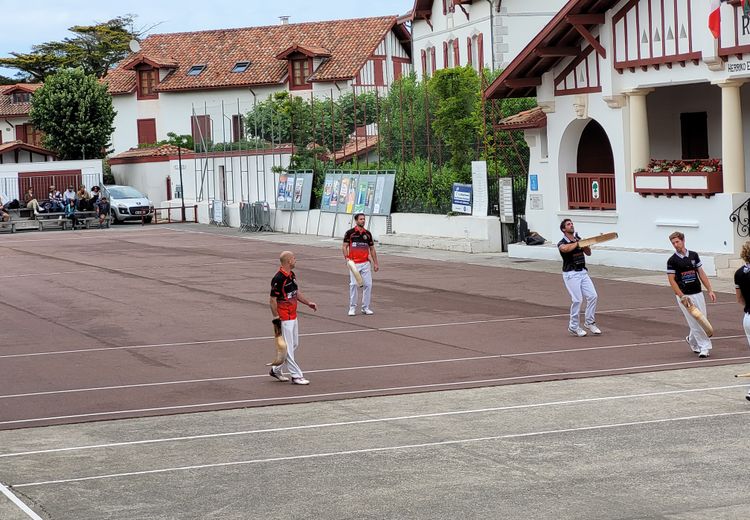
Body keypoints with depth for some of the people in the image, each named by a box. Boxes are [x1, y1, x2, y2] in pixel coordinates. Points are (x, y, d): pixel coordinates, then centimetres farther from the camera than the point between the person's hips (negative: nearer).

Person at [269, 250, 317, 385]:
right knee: (288, 347, -3)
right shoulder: (278, 279, -20)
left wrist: (308, 302, 14)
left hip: (293, 317, 10)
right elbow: (273, 299, -18)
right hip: (284, 318, -10)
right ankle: (296, 376, 1)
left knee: (295, 344, 16)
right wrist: (276, 318, -19)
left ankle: (276, 370, 27)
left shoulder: (292, 275, 10)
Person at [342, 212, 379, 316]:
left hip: (365, 263, 3)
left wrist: (375, 263, 12)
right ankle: (352, 307, 4)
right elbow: (344, 246, 1)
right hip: (354, 263, -3)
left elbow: (372, 249, 15)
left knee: (368, 284, -1)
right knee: (354, 284, -6)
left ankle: (365, 307, 10)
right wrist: (347, 257, -15)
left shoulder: (368, 234, 11)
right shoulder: (350, 233, 0)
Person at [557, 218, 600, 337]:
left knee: (593, 296, -2)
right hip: (571, 274, -6)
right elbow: (566, 249, -33)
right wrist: (577, 243, -25)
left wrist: (585, 244, -3)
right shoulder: (562, 243, -8)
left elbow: (588, 253, 15)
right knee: (577, 299, -12)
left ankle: (589, 322, 13)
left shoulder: (579, 239, 12)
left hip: (583, 272, 6)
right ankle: (573, 326, 2)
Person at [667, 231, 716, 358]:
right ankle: (704, 347, 1)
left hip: (698, 293, 4)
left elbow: (701, 273, 11)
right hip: (684, 295, -4)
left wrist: (710, 290, 5)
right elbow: (672, 280, -8)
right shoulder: (672, 261, -6)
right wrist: (682, 296, -17)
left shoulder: (694, 255, 6)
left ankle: (692, 340, 30)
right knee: (694, 322, -6)